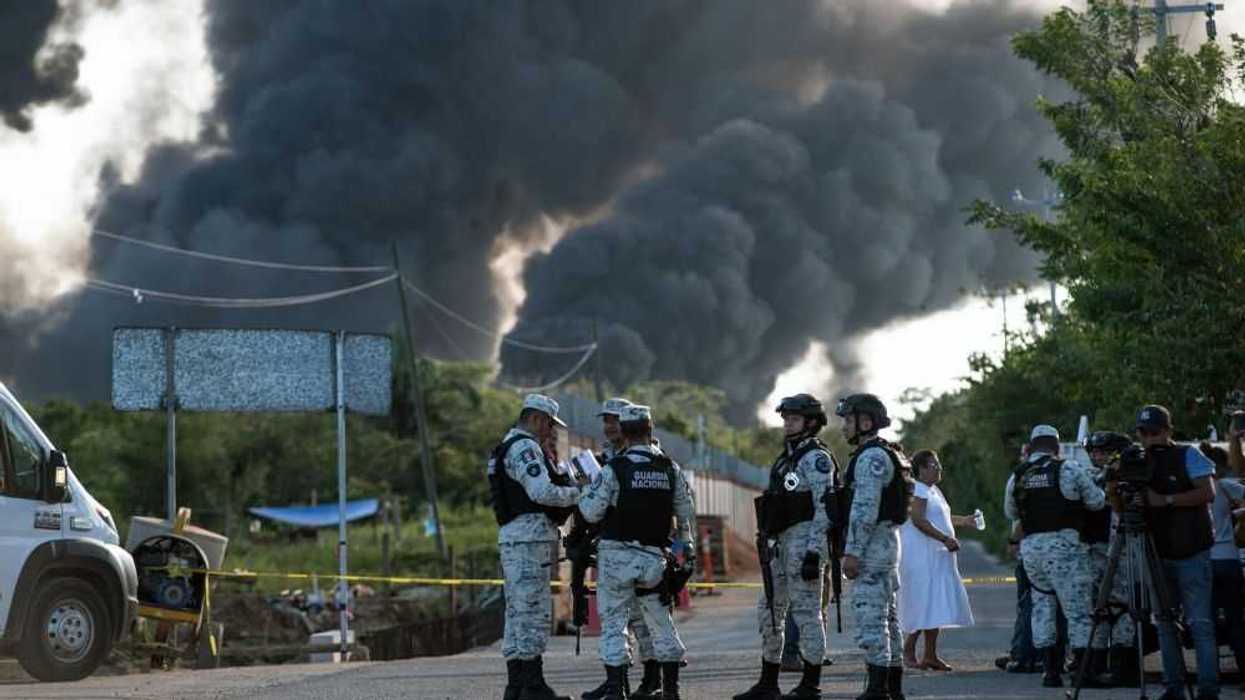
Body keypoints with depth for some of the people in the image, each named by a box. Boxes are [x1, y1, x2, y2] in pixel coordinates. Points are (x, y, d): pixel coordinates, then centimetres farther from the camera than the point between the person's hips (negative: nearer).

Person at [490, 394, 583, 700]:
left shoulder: (507, 448, 23)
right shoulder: (525, 448, -11)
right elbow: (542, 492, -22)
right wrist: (577, 493, -8)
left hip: (512, 539, 11)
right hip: (529, 537, -11)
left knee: (518, 613, 10)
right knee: (534, 611, -10)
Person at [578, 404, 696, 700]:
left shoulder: (614, 469, -10)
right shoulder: (670, 468, 3)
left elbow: (592, 512, -9)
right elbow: (686, 512, 11)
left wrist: (583, 491, 11)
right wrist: (686, 543, 28)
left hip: (617, 556, -3)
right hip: (654, 557, 3)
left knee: (614, 623, 1)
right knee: (661, 623, 14)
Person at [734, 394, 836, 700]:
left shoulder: (816, 458, -9)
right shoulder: (789, 457, 19)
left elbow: (824, 508, -16)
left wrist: (813, 551, -22)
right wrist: (770, 544, 21)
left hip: (806, 539, -10)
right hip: (784, 542, 10)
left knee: (806, 611, -7)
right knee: (768, 610, 11)